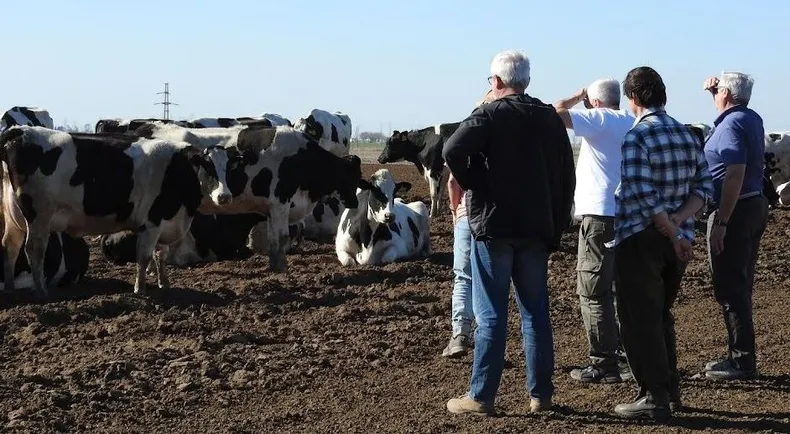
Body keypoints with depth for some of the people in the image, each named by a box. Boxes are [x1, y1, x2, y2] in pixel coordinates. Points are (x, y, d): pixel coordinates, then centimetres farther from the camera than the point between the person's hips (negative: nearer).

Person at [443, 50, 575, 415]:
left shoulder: (490, 115, -7)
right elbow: (567, 176, 12)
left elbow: (452, 150, -24)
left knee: (491, 315, -3)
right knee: (536, 313, 10)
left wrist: (471, 184, -8)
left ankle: (480, 396, 0)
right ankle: (540, 394, 13)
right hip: (537, 230, 5)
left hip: (494, 226, -5)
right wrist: (557, 227, 14)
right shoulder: (551, 118, 11)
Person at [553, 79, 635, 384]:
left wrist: (576, 98, 0)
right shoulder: (632, 124, 13)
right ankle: (627, 358, 20)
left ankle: (604, 364, -4)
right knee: (620, 289, 16)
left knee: (593, 292, -3)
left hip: (601, 215, -8)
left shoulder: (599, 119, -9)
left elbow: (556, 113, -17)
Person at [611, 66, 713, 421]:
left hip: (640, 240, -7)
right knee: (661, 315, 21)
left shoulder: (637, 136, -13)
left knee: (639, 319, 0)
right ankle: (670, 389, 27)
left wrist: (672, 234, -14)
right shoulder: (688, 135, 9)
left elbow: (642, 195, -21)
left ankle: (654, 398, -1)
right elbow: (704, 186, 5)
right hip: (676, 239, 7)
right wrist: (678, 223, -6)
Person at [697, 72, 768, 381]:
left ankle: (742, 361, -3)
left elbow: (735, 175, -25)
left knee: (730, 288, -6)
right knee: (740, 285, 16)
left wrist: (720, 223, -26)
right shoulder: (752, 119, 12)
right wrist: (714, 90, 27)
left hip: (734, 210, -10)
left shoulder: (731, 125, -17)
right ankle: (740, 355, 23)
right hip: (755, 205, 10)